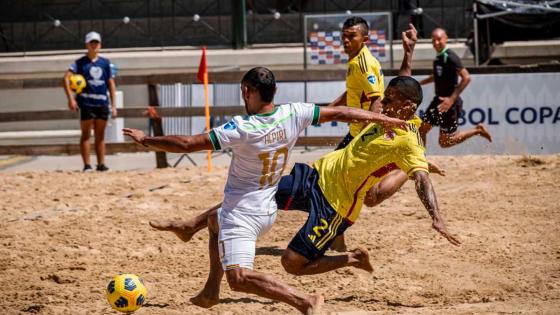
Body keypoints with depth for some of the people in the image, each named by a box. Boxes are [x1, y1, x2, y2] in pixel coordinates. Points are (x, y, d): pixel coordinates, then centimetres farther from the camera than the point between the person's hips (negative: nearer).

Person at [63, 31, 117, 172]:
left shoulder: (105, 63, 11)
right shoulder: (80, 63, 1)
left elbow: (111, 83, 12)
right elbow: (66, 78, -6)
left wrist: (113, 105, 7)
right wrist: (70, 98, -17)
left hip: (102, 102, 3)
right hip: (86, 102, -3)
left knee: (100, 135, 7)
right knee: (86, 134, -1)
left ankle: (101, 164, 11)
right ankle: (87, 165, -1)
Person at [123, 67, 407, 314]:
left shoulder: (241, 129, -25)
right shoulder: (293, 114, -9)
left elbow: (187, 144, -24)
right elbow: (340, 113, -1)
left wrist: (146, 140, -12)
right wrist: (384, 118, 11)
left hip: (242, 213, -9)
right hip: (267, 210, 9)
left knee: (238, 277, -18)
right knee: (215, 223, 36)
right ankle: (211, 290, 41)